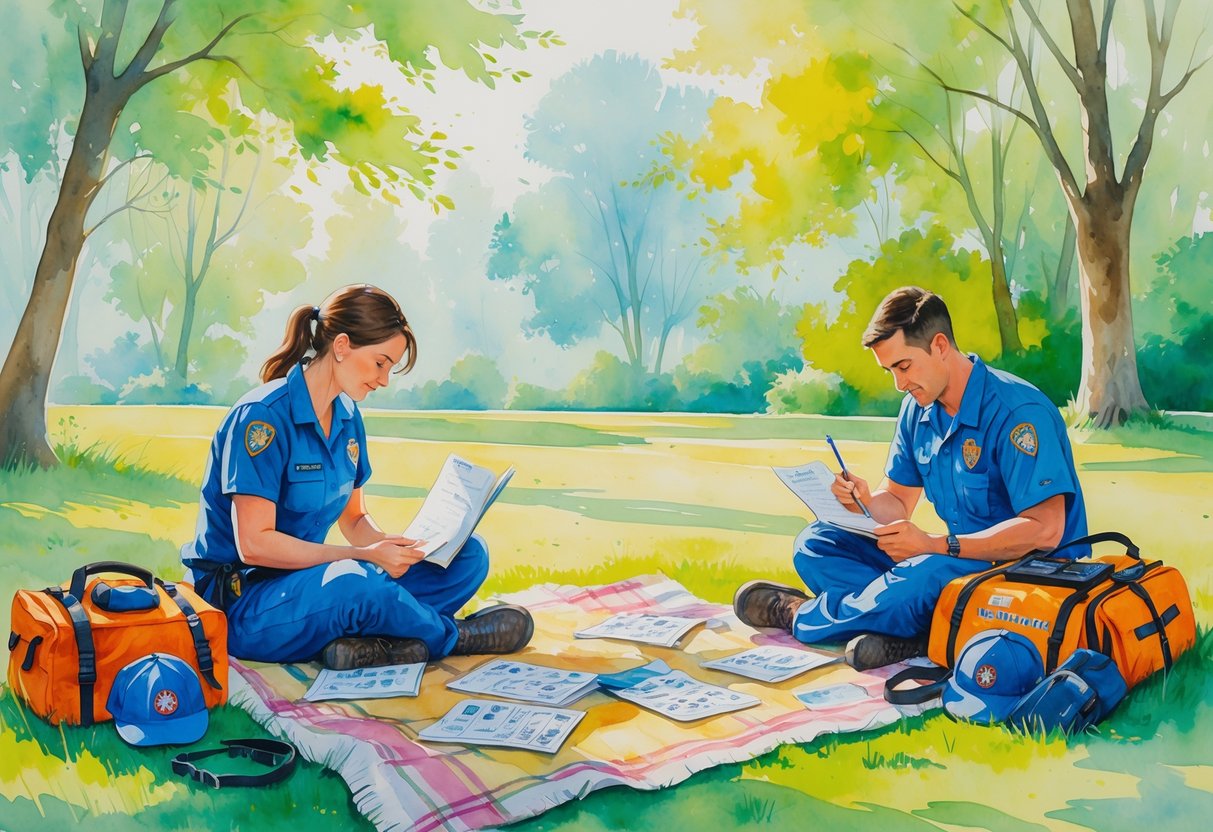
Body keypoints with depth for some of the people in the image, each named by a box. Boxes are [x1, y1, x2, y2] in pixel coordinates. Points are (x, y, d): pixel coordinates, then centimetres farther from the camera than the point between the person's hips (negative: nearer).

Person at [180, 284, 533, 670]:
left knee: (469, 554, -4)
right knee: (348, 582, -40)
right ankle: (451, 635, -11)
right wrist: (364, 556, -25)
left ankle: (374, 641, -27)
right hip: (239, 602, -8)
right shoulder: (262, 417, -18)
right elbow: (254, 544, -23)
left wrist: (397, 547, -10)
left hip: (308, 577, 8)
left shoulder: (347, 418, 7)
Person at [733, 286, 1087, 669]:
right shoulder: (916, 410, 5)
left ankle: (802, 614, -11)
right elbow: (898, 503, 12)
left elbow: (1045, 530, -26)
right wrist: (865, 502, -13)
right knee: (815, 544, -3)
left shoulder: (1017, 411, -20)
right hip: (962, 560, 8)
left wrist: (934, 544, -28)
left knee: (922, 576, -39)